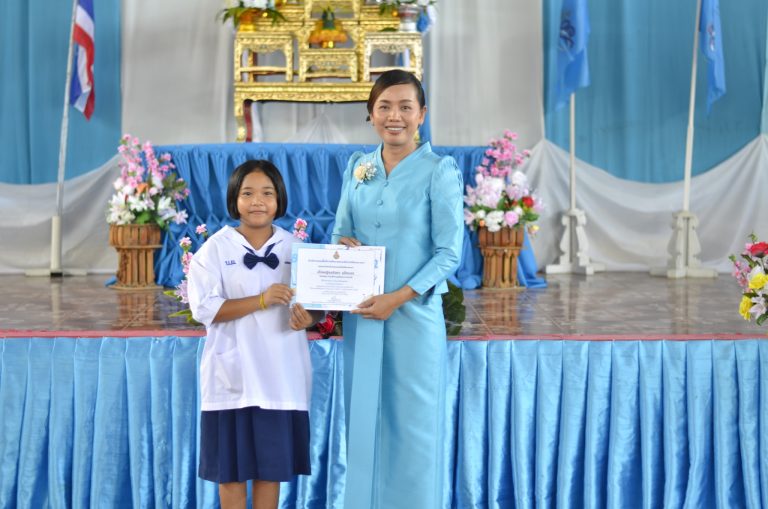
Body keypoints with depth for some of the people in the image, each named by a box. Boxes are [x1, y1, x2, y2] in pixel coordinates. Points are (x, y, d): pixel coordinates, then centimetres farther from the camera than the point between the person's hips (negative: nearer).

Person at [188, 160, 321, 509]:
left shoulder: (294, 247, 6)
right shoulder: (216, 248, -5)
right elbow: (204, 308, -12)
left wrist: (307, 318, -13)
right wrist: (261, 301, -22)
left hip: (280, 371, 3)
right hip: (233, 371, -3)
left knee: (273, 461, 9)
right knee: (231, 462, 5)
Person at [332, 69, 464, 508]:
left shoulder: (439, 171, -7)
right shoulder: (358, 167, 8)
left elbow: (449, 252, -10)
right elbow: (342, 230, 15)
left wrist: (398, 298, -18)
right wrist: (344, 244, -9)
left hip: (413, 315, -5)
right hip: (361, 315, 5)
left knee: (412, 426, 2)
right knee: (364, 420, 10)